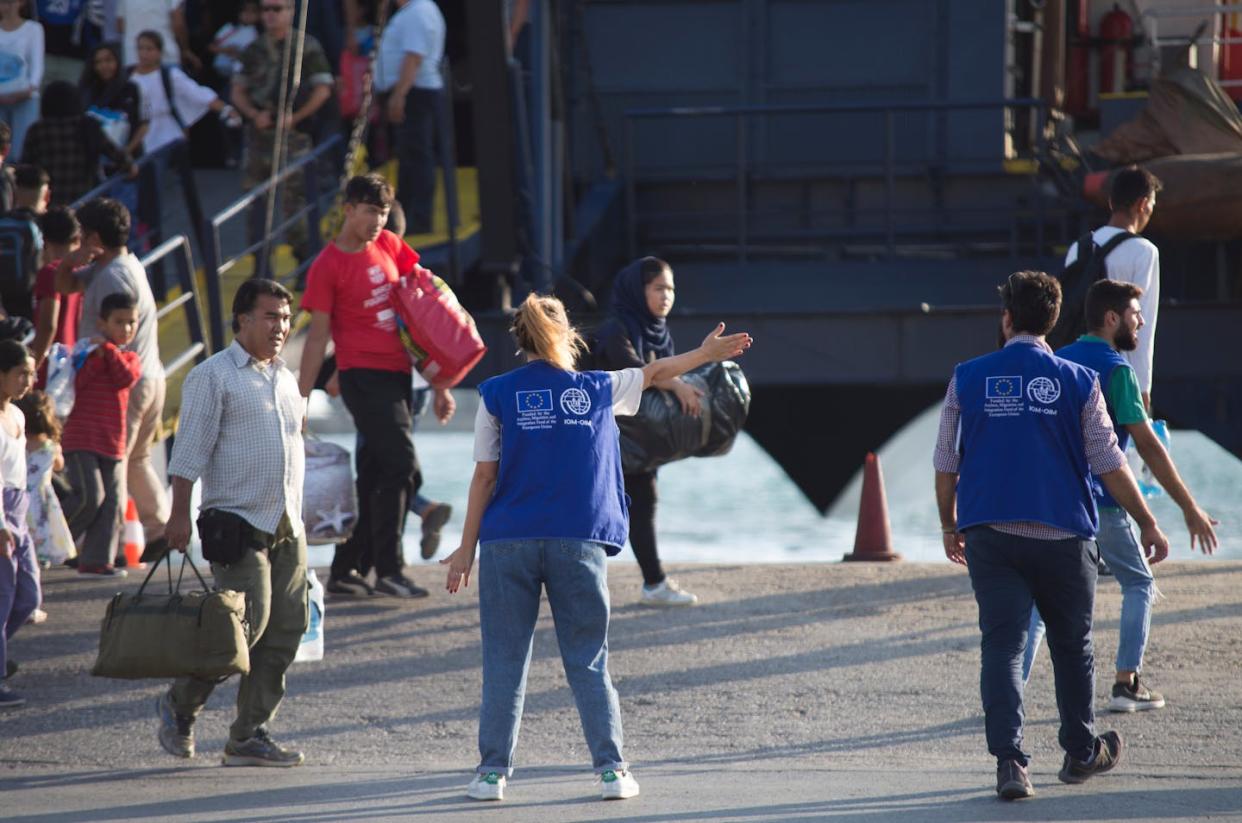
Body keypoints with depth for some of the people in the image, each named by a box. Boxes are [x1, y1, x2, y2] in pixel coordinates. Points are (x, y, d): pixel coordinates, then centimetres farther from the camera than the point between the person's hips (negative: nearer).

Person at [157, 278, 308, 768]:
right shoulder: (213, 376, -4)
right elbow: (190, 450, -8)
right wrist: (180, 515, -14)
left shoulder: (284, 378, 18)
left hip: (286, 526, 7)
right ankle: (180, 705, 5)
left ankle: (249, 736, 6)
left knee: (285, 629, 1)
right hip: (237, 522, -7)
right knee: (248, 622, -15)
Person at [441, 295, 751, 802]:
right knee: (589, 661, 6)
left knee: (504, 661, 4)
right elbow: (656, 372, 24)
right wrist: (705, 354, 41)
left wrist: (467, 547, 4)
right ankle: (611, 769, 3)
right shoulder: (598, 389, 7)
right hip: (579, 545, 1)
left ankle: (493, 771, 3)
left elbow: (485, 477, 0)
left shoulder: (497, 395, 1)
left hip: (507, 543, -1)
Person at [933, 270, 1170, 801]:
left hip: (989, 533, 0)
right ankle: (1081, 753, 29)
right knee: (1072, 645, 16)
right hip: (1062, 535, 0)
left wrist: (949, 527, 19)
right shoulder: (1078, 381, -1)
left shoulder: (968, 378, 1)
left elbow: (945, 463, 5)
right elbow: (1109, 464, -1)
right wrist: (1148, 525, 8)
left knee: (1002, 645, -1)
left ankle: (1009, 761, -15)